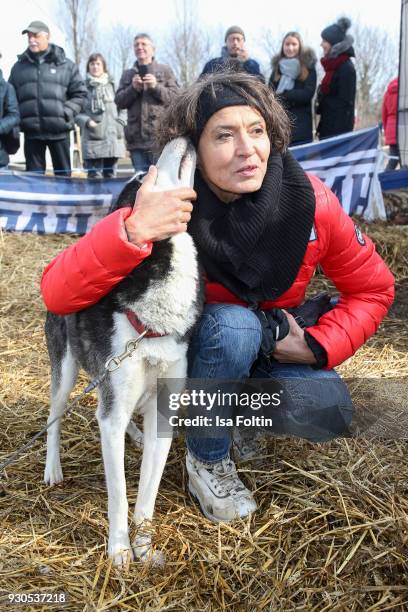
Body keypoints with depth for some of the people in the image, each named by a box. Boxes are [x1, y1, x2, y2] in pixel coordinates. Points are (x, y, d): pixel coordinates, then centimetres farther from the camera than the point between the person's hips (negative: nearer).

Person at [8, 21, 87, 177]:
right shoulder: (19, 67, 12)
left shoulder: (66, 66, 6)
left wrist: (66, 113, -8)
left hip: (59, 130, -1)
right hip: (31, 131, 2)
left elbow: (79, 94, 6)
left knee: (63, 173, 5)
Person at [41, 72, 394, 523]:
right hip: (194, 353, -2)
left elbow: (373, 289, -8)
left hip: (273, 349, 2)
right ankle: (206, 460, -8)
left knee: (327, 413, -25)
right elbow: (57, 295, -35)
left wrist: (317, 347, -21)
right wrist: (131, 232, -51)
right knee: (233, 325, -35)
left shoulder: (311, 201, -23)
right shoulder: (167, 211, -28)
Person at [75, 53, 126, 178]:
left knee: (110, 175, 7)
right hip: (92, 138, -3)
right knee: (94, 176, -7)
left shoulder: (112, 85, 13)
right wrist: (87, 122, -13)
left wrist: (120, 122, -1)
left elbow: (123, 107, 14)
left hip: (112, 138, 3)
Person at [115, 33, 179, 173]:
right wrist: (133, 88, -6)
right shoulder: (127, 74, 19)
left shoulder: (165, 70, 11)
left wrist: (156, 87, -12)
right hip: (136, 138, 3)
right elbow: (119, 101, 10)